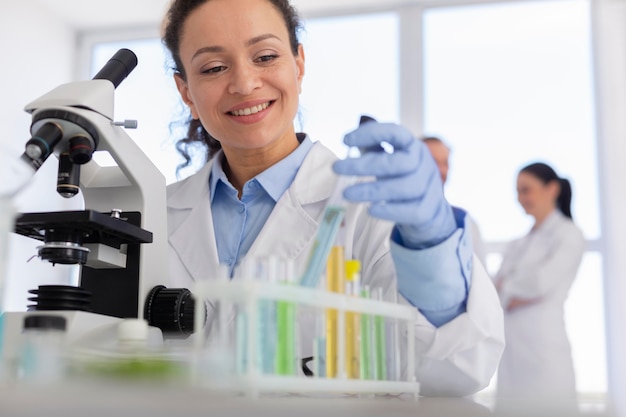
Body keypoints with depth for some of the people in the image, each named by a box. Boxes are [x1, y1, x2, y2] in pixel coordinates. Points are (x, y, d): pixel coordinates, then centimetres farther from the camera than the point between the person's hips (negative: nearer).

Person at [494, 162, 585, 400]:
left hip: (543, 343, -6)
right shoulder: (519, 244, 18)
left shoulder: (569, 235, 0)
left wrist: (507, 284, 2)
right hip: (511, 348, 6)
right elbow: (495, 291, 11)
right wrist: (513, 295, -9)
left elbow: (542, 281, -12)